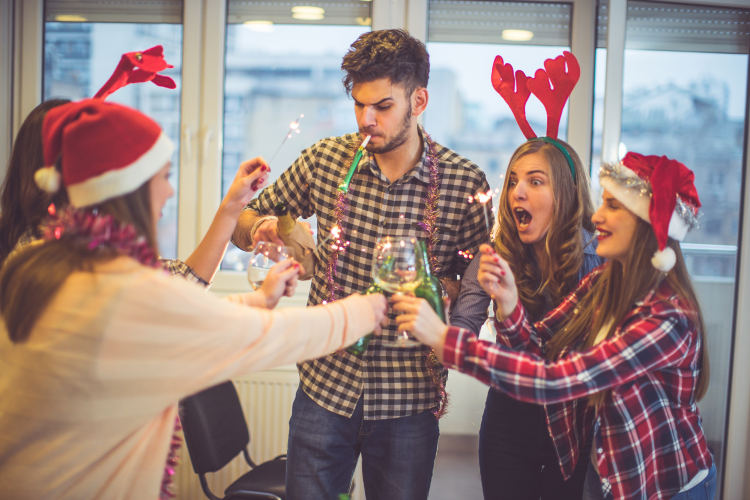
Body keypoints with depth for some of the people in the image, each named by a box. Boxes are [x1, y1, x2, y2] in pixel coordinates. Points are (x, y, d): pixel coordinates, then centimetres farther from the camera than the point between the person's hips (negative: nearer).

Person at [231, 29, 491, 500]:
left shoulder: (465, 182, -8)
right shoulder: (324, 159, -3)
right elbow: (245, 221, 9)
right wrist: (263, 228, -14)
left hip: (410, 400, -1)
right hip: (325, 386, 1)